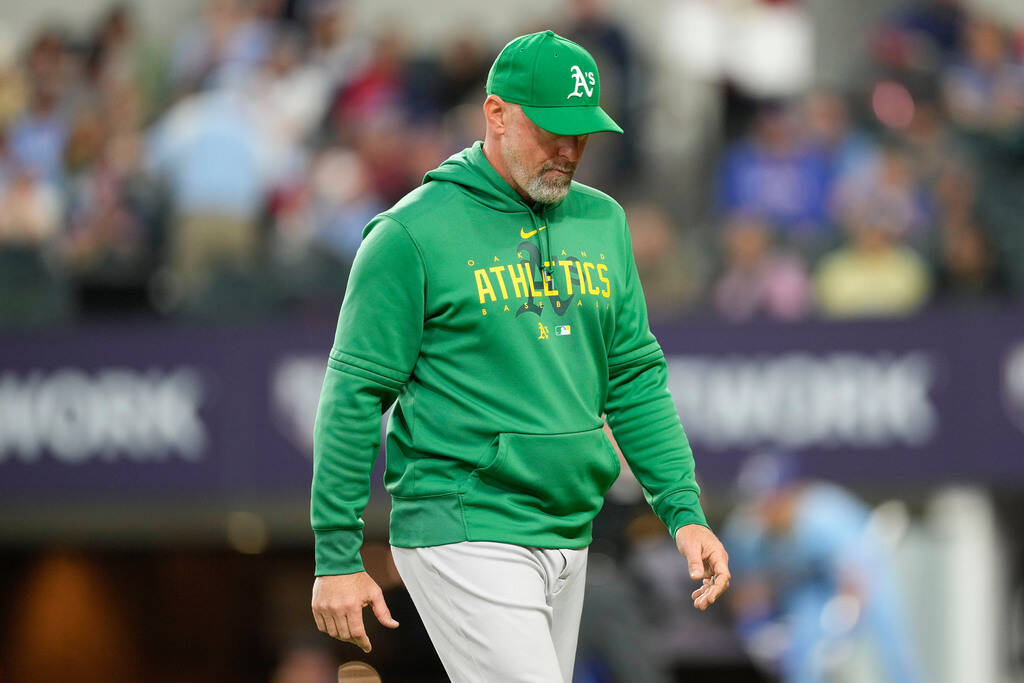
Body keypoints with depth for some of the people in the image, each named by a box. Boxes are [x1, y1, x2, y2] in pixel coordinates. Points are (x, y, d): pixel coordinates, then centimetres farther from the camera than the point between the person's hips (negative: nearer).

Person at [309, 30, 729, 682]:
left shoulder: (602, 222, 13)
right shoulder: (413, 233, -7)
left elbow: (636, 377, 18)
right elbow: (355, 395, -6)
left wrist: (684, 509, 7)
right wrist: (338, 557, -9)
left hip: (567, 539, 7)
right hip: (462, 536, -7)